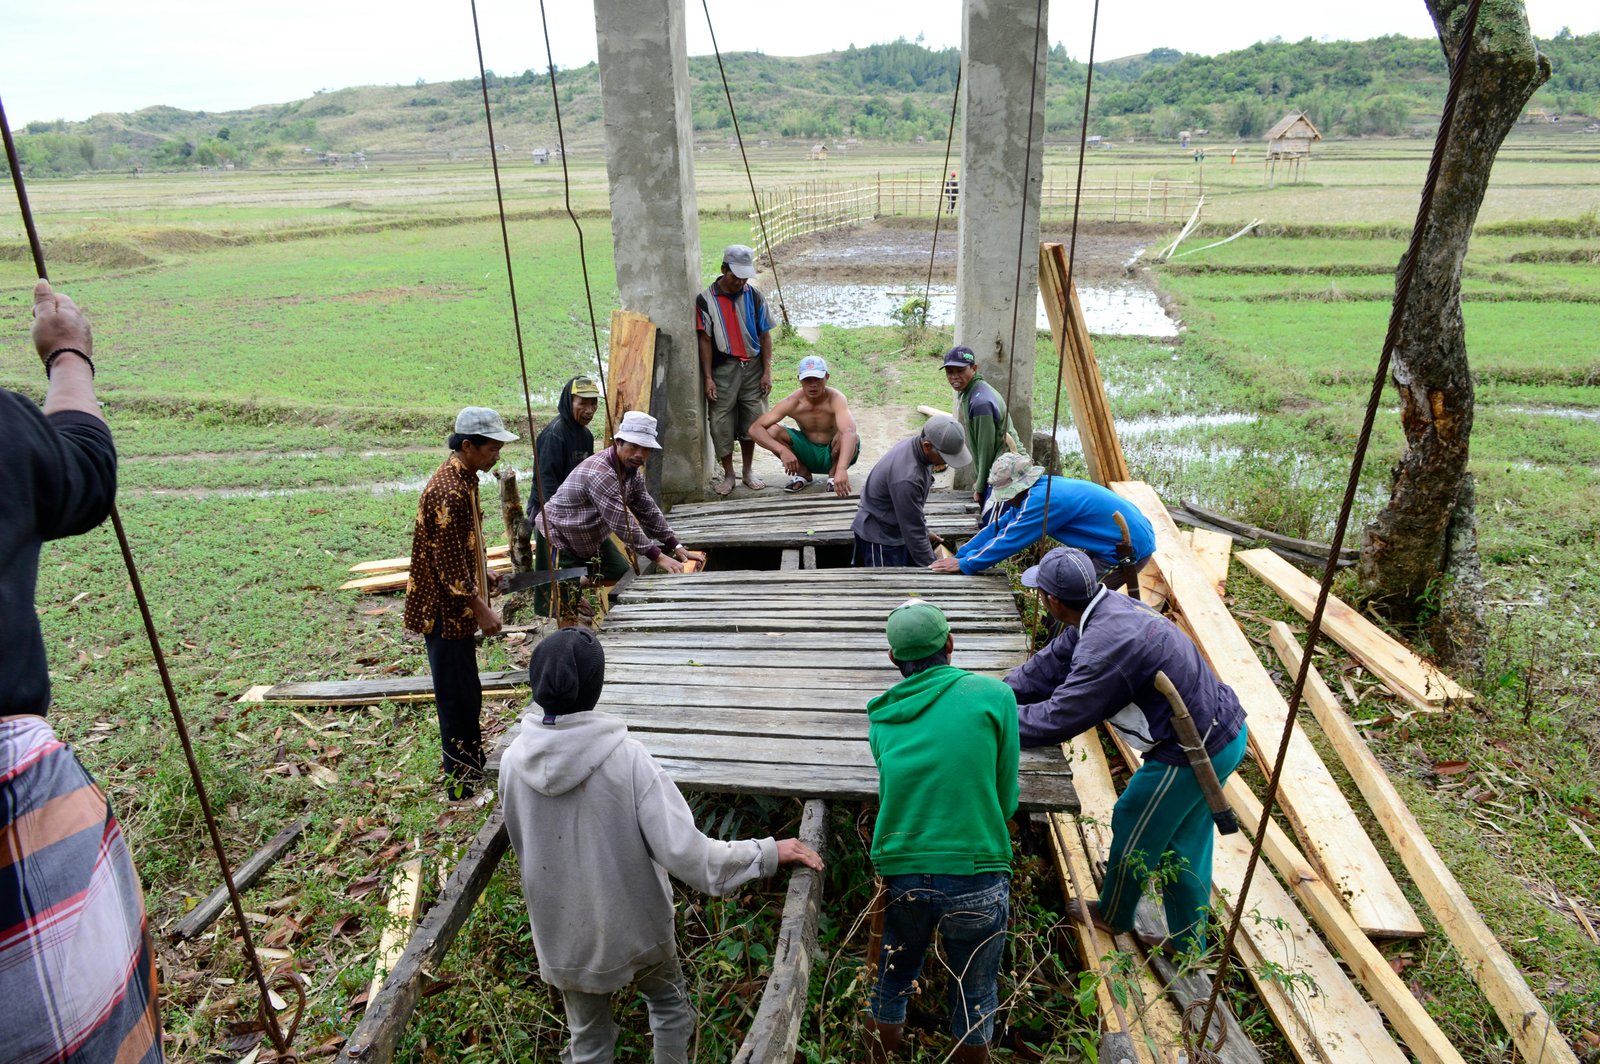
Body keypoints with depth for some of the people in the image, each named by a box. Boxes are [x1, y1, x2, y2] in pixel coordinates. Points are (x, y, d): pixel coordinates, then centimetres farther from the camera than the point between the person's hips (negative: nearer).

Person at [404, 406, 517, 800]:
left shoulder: (465, 478, 7)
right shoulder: (448, 491, -25)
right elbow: (448, 563, -24)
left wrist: (484, 572, 15)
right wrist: (481, 609, -20)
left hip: (458, 606, 10)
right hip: (444, 608, -10)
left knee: (466, 692, 20)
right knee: (458, 695, 1)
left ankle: (470, 757, 36)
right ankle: (461, 781, 14)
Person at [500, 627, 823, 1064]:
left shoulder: (513, 761, -16)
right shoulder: (626, 758, -28)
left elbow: (522, 847, 1)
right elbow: (684, 853, -30)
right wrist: (769, 851, -19)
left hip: (562, 937, 3)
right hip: (633, 926, -2)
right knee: (669, 1004, 28)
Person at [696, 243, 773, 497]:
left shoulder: (754, 296, 1)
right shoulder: (706, 299, -5)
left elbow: (765, 335, 4)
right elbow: (705, 340, -4)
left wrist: (767, 371, -1)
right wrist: (708, 377, -8)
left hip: (752, 368, 2)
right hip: (722, 371, -2)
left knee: (751, 421, 8)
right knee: (721, 424, 1)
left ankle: (748, 471, 24)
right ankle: (728, 474, 16)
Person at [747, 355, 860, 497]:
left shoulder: (835, 398, -28)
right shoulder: (792, 402, -20)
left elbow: (849, 432, -46)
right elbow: (754, 428, -24)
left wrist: (842, 469, -63)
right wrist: (782, 450, -41)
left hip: (833, 455, -2)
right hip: (808, 453, 2)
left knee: (854, 437, -36)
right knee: (771, 431, -22)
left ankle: (833, 474, -3)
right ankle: (803, 473, 2)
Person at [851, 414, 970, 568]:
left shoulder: (916, 445, -8)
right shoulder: (906, 477, -36)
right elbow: (913, 531, -27)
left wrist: (925, 532, 17)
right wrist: (930, 567, -18)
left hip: (898, 529, 9)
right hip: (880, 538, -9)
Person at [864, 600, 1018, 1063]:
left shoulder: (881, 716, 3)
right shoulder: (993, 695, -6)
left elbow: (897, 790, 10)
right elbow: (1007, 799, -2)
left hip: (901, 873, 3)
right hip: (975, 875, -2)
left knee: (893, 983, 25)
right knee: (975, 995, 20)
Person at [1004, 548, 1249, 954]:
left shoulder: (1106, 645, -31)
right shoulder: (1107, 608, 0)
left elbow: (1059, 719, -24)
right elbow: (1050, 665, 7)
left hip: (1193, 752, -9)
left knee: (1134, 830, 14)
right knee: (1183, 848, 22)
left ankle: (1113, 916, 39)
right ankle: (1187, 945, 39)